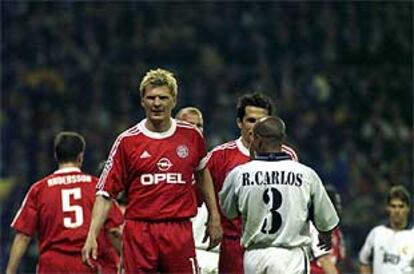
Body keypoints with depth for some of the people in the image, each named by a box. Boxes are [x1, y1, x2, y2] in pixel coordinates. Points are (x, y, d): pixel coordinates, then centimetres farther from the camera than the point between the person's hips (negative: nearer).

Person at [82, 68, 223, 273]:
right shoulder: (127, 141, 0)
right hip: (139, 232, -1)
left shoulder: (191, 135, 6)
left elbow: (202, 173, 24)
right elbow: (105, 193, 0)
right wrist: (92, 235, -9)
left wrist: (214, 217, 22)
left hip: (180, 232, 1)